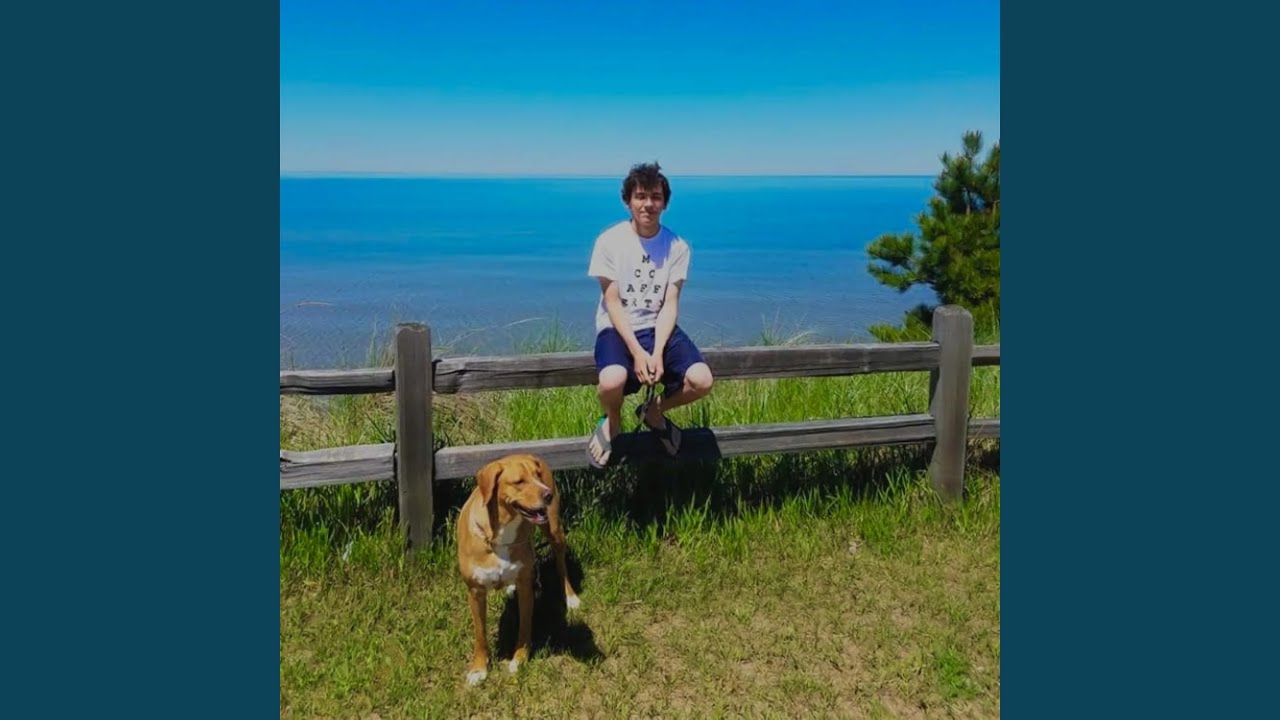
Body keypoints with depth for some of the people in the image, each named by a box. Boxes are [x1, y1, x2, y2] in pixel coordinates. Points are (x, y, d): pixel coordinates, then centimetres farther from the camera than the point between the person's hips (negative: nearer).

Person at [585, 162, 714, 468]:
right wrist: (637, 352, -21)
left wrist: (658, 353, -20)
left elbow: (670, 304, -5)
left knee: (701, 381, -22)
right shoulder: (610, 241, -9)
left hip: (660, 328, 3)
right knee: (612, 380, -35)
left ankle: (654, 411, 12)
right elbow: (612, 302, -11)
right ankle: (612, 421, 4)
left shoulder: (677, 246, -3)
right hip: (617, 329, -2)